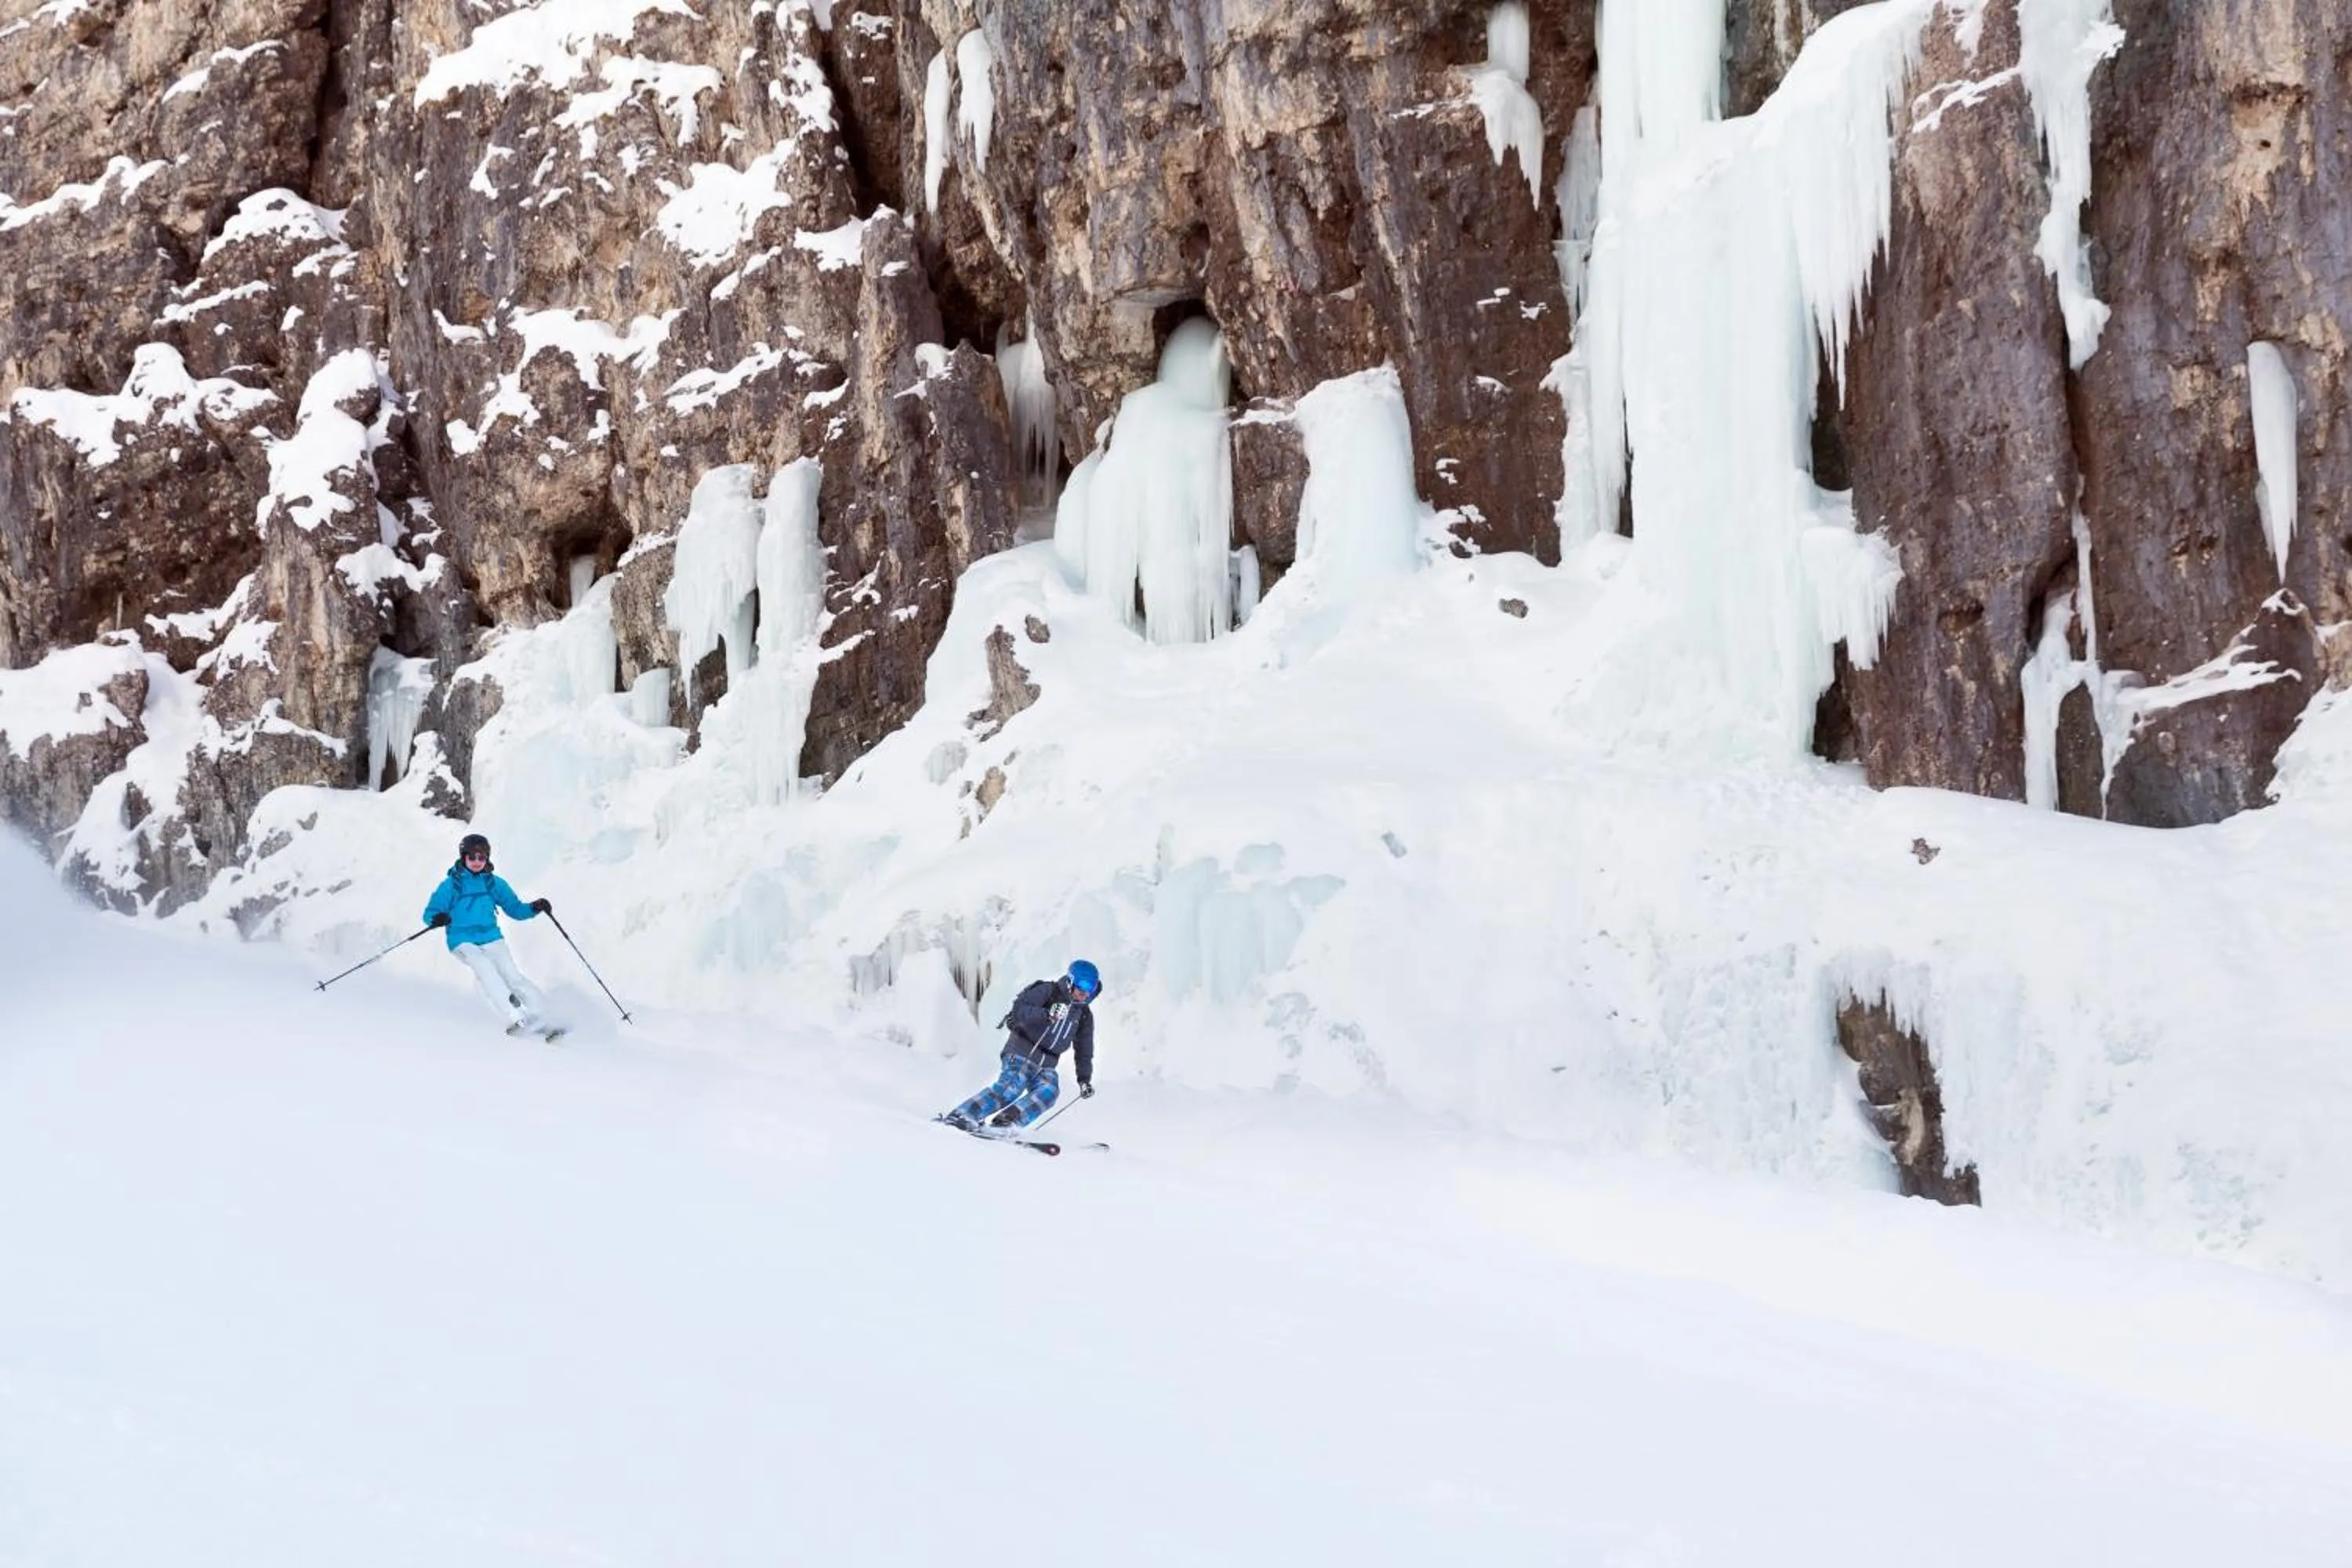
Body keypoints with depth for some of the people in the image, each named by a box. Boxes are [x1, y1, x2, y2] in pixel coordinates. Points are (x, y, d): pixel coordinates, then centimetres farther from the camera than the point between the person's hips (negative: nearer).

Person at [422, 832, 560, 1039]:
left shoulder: (495, 883, 10)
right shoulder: (451, 885, 2)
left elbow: (515, 909, 14)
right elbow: (430, 914, 1)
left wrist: (534, 908, -6)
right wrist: (438, 919, -23)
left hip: (492, 939, 3)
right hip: (463, 942, -3)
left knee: (511, 976, -17)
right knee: (484, 967, -30)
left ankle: (541, 1019, -21)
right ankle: (514, 1017, -37)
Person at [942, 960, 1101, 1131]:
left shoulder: (1084, 1015, 12)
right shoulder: (1049, 991, -4)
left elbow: (1084, 1049, 21)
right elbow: (1019, 1009, -16)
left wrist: (1084, 1079, 13)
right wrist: (1046, 1014, -32)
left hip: (1045, 1065, 6)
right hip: (1022, 1051, -6)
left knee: (1050, 1090, -25)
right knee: (1011, 1087, -27)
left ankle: (1008, 1120, -33)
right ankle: (957, 1117, -30)